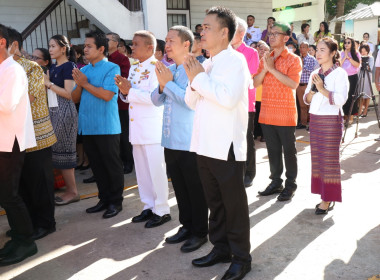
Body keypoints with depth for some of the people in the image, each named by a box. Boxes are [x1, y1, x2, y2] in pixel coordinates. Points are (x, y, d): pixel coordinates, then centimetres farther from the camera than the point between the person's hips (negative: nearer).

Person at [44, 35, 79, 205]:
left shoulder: (68, 66, -7)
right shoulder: (52, 68, 17)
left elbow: (68, 94, -15)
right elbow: (46, 89, 15)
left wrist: (49, 83, -14)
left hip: (64, 111, -8)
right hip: (53, 110, 8)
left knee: (63, 151, -5)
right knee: (56, 151, 8)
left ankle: (72, 191, 4)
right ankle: (69, 189, 16)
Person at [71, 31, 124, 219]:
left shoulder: (111, 68, -7)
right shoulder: (84, 70, 12)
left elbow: (107, 95, -19)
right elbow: (75, 98, 11)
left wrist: (85, 83, -13)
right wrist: (78, 84, -7)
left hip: (107, 127, -6)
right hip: (87, 126, 7)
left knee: (112, 165, 4)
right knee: (97, 166, 14)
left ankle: (115, 201, 15)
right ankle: (104, 199, 26)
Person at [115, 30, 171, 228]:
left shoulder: (156, 68, -10)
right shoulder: (133, 68, 14)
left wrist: (130, 91, -20)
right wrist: (124, 90, -2)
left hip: (152, 129, -8)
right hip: (136, 128, 8)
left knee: (156, 170, -2)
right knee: (142, 170, 14)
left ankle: (162, 210, 10)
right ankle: (149, 207, 26)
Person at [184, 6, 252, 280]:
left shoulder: (235, 60, -9)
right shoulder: (207, 65, 14)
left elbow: (228, 97, -24)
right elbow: (193, 102, 15)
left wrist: (200, 77, -12)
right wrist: (194, 80, -3)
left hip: (227, 147, -7)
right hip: (205, 145, 8)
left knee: (234, 205, 4)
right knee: (215, 203, 17)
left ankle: (241, 257, 18)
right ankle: (220, 248, 32)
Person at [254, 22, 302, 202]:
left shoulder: (293, 59, -4)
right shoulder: (265, 59, 13)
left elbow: (294, 84, -19)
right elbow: (255, 83, 6)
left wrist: (272, 69, -18)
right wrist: (265, 69, -11)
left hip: (285, 114, -5)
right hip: (266, 113, 5)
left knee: (289, 150, 4)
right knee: (272, 150, 13)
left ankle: (290, 185, 15)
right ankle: (276, 182, 24)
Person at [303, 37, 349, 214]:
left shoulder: (339, 73, -6)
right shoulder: (315, 74, 13)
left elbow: (341, 98, -18)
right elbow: (307, 99, 11)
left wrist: (322, 89, -21)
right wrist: (313, 90, -8)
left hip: (331, 121, -6)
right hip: (315, 120, 7)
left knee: (329, 159, -3)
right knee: (317, 158, 8)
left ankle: (328, 200, 5)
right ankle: (324, 196, 18)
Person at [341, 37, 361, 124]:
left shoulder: (356, 54, 2)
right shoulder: (342, 53, 7)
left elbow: (357, 65, -11)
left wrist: (349, 57, -14)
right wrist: (344, 57, -10)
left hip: (352, 77, -2)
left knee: (351, 96, -1)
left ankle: (351, 116, 6)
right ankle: (345, 115, 12)